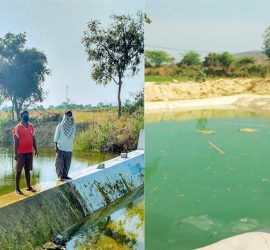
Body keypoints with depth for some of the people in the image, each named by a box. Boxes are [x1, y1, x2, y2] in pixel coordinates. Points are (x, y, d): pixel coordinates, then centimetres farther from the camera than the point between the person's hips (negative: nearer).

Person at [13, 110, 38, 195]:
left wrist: (35, 150, 9)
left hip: (29, 152, 5)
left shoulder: (31, 126, 6)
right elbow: (16, 141, -10)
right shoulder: (17, 128, -9)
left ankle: (28, 186, 22)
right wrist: (15, 153, -13)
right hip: (21, 152, -5)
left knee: (27, 170, 13)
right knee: (19, 171, 2)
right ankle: (17, 188, 7)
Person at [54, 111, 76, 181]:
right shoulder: (60, 126, -4)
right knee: (60, 163, -4)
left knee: (67, 163, 8)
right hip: (60, 147, -4)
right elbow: (56, 137, -2)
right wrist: (56, 146, -8)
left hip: (69, 148, 4)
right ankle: (60, 176, 1)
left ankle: (65, 175, 18)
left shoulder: (73, 126, 6)